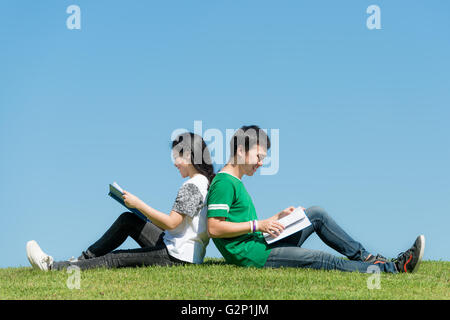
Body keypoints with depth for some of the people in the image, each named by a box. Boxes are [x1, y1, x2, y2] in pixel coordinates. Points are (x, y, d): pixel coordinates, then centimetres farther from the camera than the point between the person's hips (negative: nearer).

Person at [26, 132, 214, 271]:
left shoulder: (191, 186, -18)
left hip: (178, 257, -10)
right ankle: (84, 259, 18)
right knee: (127, 220, 13)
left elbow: (171, 223, -23)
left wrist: (138, 204, -16)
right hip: (172, 246, 10)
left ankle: (52, 267, -5)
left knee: (114, 259, -7)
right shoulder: (206, 182, 13)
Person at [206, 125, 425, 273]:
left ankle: (365, 257, 7)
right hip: (252, 256, -10)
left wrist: (279, 217, 11)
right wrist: (257, 225, -20)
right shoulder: (223, 183, -12)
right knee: (328, 262, -13)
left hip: (262, 245, 10)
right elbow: (214, 228, -21)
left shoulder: (235, 183, 21)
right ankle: (395, 268, -8)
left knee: (316, 214, 8)